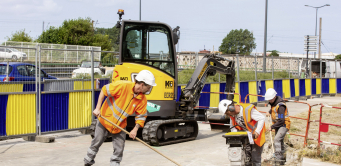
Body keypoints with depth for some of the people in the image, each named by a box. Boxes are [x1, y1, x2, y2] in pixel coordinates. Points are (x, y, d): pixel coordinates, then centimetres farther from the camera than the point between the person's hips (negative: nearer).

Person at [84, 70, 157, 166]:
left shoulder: (143, 100, -13)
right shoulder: (123, 86, -27)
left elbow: (141, 116, -4)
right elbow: (104, 90, -18)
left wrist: (135, 129, -18)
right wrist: (97, 108, -19)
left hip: (120, 125, 3)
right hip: (105, 119, -3)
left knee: (119, 149, 2)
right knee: (96, 143, 12)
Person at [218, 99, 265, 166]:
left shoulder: (248, 110, -23)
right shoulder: (232, 115, -2)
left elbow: (262, 118, -20)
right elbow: (233, 127, 11)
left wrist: (257, 132, -26)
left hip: (256, 136, -6)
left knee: (255, 159, -3)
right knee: (247, 158, 7)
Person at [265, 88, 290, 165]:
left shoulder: (280, 106, -26)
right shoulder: (273, 102, 2)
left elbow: (281, 121, -27)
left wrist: (272, 127, -22)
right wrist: (269, 112, 10)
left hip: (283, 125, -10)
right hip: (277, 125, 10)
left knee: (277, 139, -26)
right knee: (280, 141, 18)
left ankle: (279, 157, -31)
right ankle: (282, 158, 31)